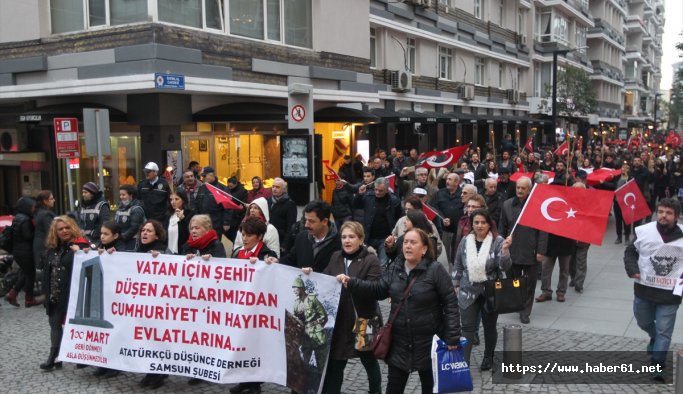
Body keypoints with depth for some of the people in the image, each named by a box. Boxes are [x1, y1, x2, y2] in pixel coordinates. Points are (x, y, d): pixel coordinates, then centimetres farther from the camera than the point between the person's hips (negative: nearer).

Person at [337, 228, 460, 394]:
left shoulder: (436, 270, -11)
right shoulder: (394, 270, 6)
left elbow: (450, 303, -13)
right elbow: (378, 289, -2)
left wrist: (452, 337, -17)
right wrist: (351, 283, -16)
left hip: (429, 341, -4)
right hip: (400, 342, 4)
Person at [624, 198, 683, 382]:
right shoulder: (644, 231, -8)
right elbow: (630, 251, 6)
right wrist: (632, 270, -9)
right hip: (644, 289, 2)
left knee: (664, 331, 3)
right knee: (643, 322, 23)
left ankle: (657, 365, 13)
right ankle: (655, 338, 54)